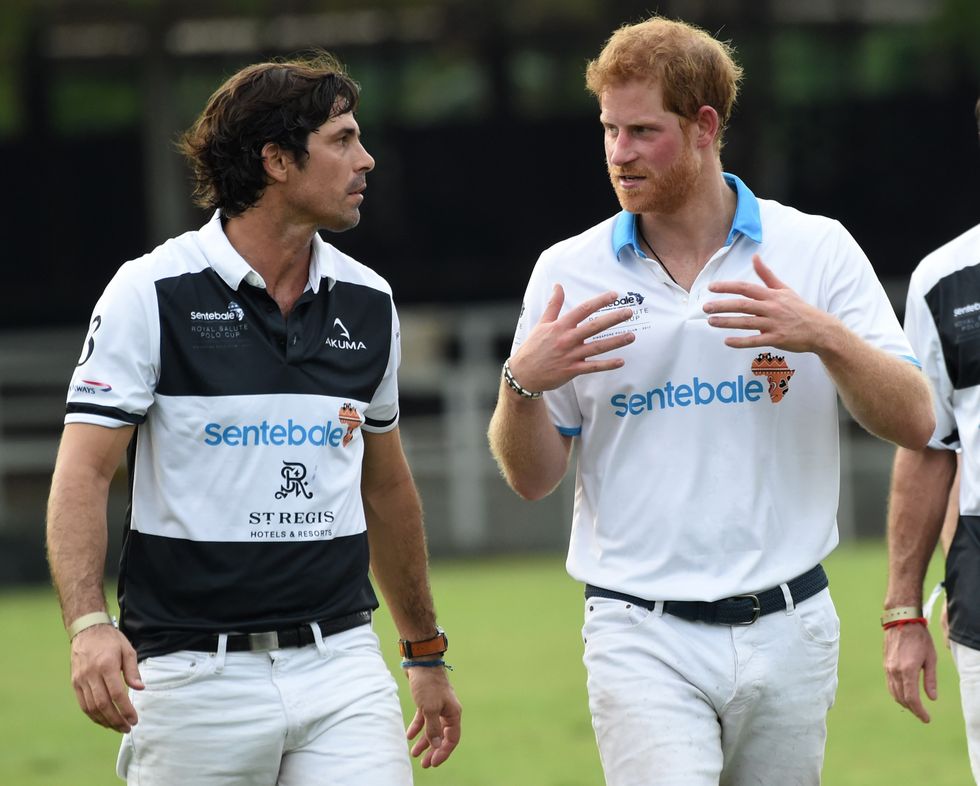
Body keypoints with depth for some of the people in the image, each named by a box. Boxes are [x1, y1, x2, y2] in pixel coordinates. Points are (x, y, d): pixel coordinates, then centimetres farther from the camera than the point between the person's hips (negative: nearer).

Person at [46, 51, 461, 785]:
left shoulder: (368, 303, 10)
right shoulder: (153, 293, -5)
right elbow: (84, 472, -10)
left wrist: (426, 652, 26)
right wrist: (89, 624, -25)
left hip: (341, 663, 4)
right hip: (192, 667, -4)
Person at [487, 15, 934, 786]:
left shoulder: (818, 251, 3)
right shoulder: (569, 273, 3)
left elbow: (914, 424, -1)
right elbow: (533, 478, 5)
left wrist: (826, 337, -17)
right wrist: (523, 383, -15)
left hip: (788, 630, 1)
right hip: (642, 637, -1)